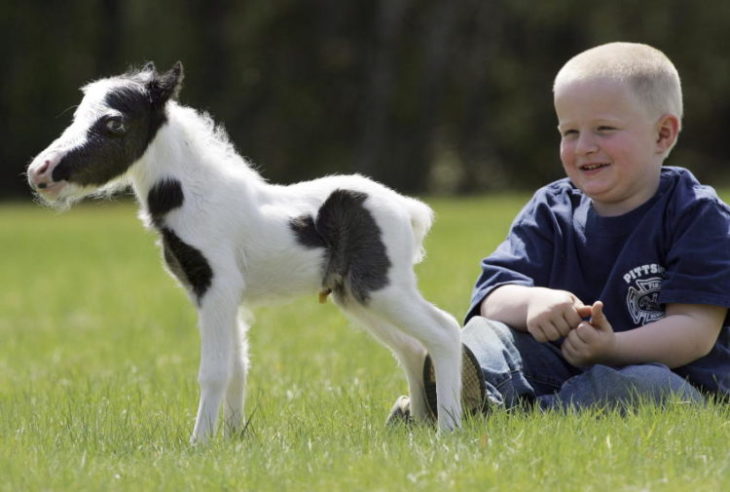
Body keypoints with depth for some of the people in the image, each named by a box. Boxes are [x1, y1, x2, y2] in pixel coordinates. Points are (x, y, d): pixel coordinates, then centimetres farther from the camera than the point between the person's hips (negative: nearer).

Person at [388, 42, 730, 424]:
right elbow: (492, 299, -3)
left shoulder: (697, 215, -4)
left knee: (649, 386, -37)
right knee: (483, 331, -16)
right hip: (559, 368, 4)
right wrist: (531, 302, -29)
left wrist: (612, 348, -31)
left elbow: (697, 329, -14)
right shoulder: (550, 211, 10)